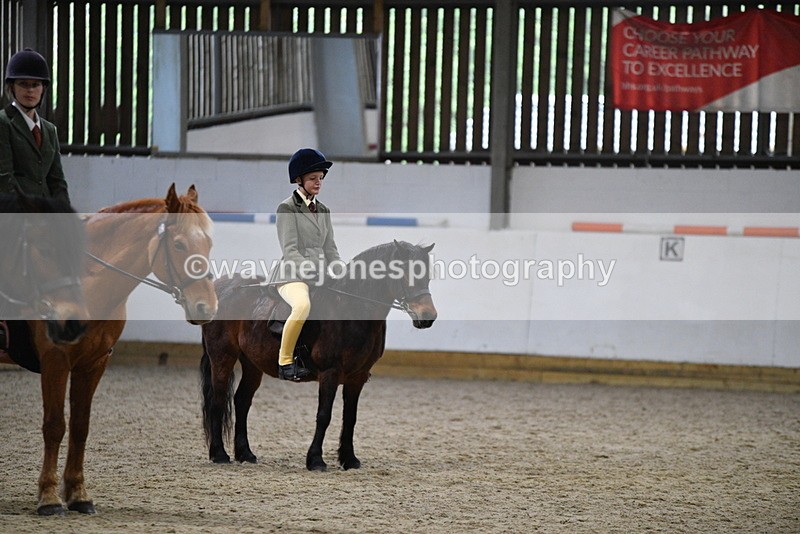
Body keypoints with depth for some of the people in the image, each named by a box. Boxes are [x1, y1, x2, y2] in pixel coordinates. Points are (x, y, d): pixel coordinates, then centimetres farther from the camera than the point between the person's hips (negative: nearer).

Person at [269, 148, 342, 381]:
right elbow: (289, 250, -12)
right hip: (292, 275, -8)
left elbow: (330, 250, 17)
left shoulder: (323, 211, 18)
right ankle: (285, 362, -25)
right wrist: (313, 273, -23)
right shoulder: (287, 208, -3)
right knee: (303, 304, -37)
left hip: (319, 275, 8)